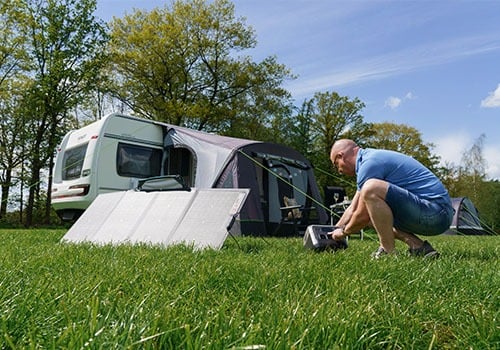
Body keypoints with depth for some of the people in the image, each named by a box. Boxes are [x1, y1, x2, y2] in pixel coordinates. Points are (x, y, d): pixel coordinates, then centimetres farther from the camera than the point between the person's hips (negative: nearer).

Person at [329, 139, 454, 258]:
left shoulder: (369, 162, -14)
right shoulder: (372, 157, 17)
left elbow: (363, 216, -10)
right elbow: (353, 209, 25)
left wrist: (343, 231, 8)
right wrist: (335, 231, 28)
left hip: (436, 212, -11)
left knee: (371, 189, -27)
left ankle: (389, 253, -13)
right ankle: (418, 247, 8)